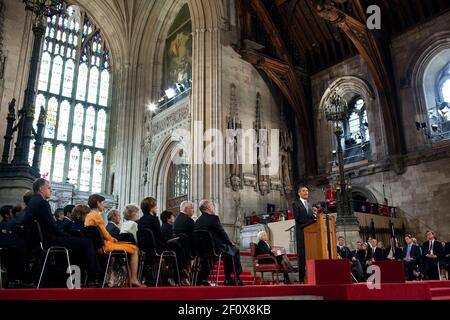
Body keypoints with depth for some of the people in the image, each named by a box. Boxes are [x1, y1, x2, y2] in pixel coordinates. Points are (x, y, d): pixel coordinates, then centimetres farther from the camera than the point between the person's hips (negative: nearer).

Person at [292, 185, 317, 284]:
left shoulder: (309, 205, 24)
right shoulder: (296, 204, 4)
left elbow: (312, 218, 18)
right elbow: (297, 217, -10)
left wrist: (315, 213, -2)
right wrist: (310, 221, -15)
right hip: (301, 232, -6)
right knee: (302, 255, -7)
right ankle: (302, 278, -6)